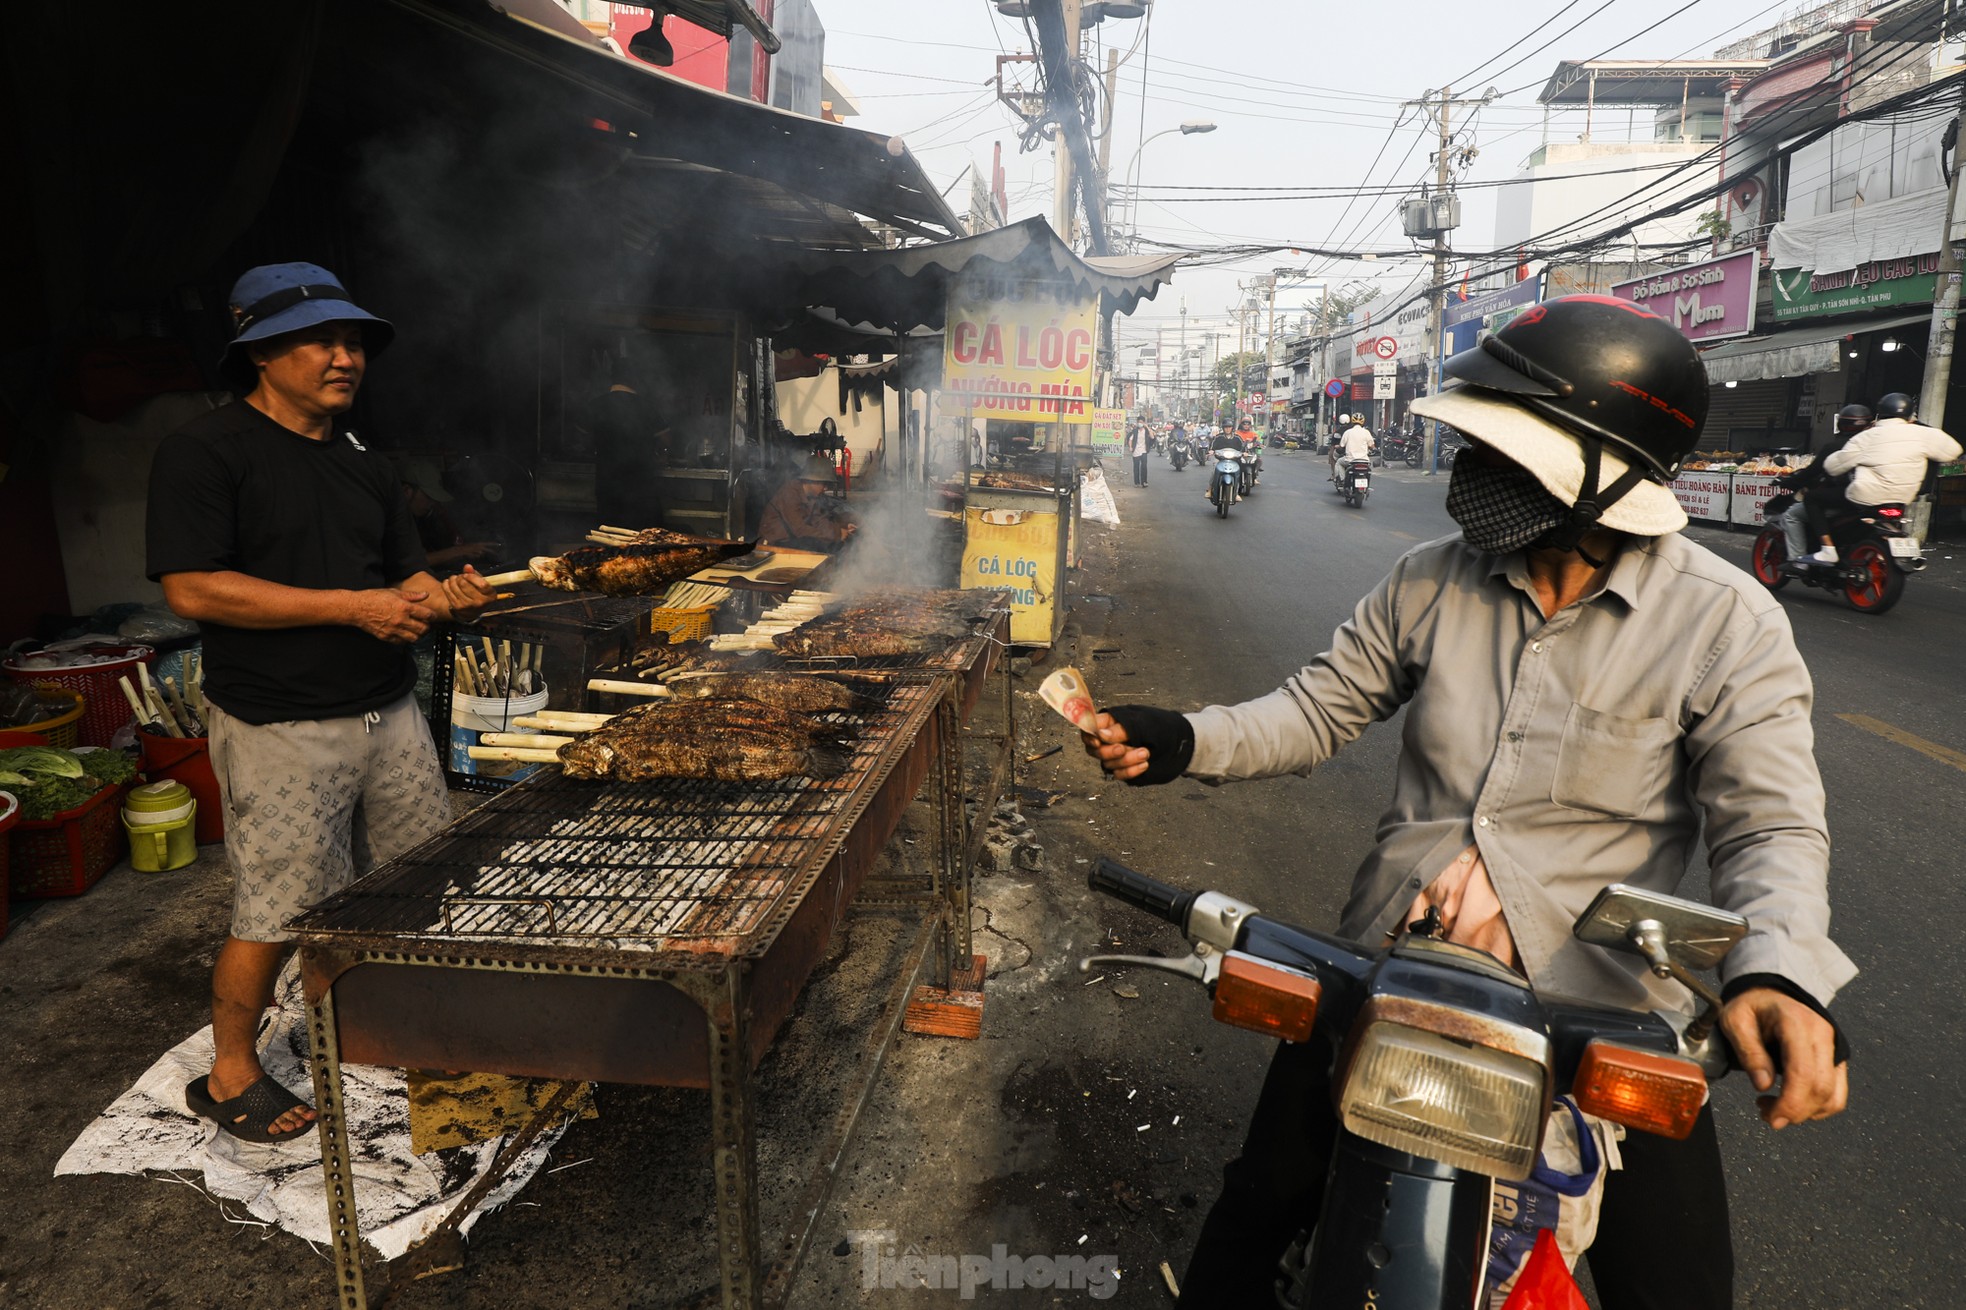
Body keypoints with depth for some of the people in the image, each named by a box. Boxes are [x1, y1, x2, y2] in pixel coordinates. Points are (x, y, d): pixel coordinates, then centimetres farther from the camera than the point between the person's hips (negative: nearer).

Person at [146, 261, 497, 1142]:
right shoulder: (205, 452, -8)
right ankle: (229, 1076, 27)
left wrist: (446, 598, -9)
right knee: (274, 915, 4)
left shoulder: (364, 466, 14)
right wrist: (353, 607, -20)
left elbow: (408, 580, 16)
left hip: (389, 714, 7)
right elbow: (193, 588, -17)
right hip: (281, 730, -6)